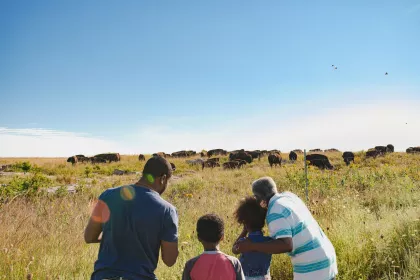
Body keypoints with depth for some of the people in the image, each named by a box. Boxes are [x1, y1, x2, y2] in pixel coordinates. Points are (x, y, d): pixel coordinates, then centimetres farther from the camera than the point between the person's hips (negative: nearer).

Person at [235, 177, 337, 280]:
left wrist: (251, 246, -24)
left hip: (312, 268, -9)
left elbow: (286, 245, -29)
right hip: (326, 258, 9)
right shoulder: (289, 196, 8)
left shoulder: (275, 213, -18)